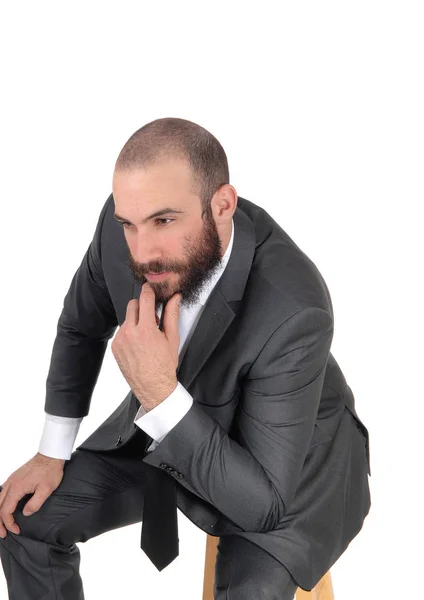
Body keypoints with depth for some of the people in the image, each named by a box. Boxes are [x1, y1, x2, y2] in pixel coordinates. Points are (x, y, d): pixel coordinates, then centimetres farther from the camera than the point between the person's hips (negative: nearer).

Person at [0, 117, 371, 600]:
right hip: (160, 420, 5)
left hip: (287, 463, -5)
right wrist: (52, 453, -1)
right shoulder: (123, 222, -23)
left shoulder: (292, 312, -39)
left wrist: (160, 395, -42)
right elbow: (82, 326, 0)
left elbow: (264, 505, -34)